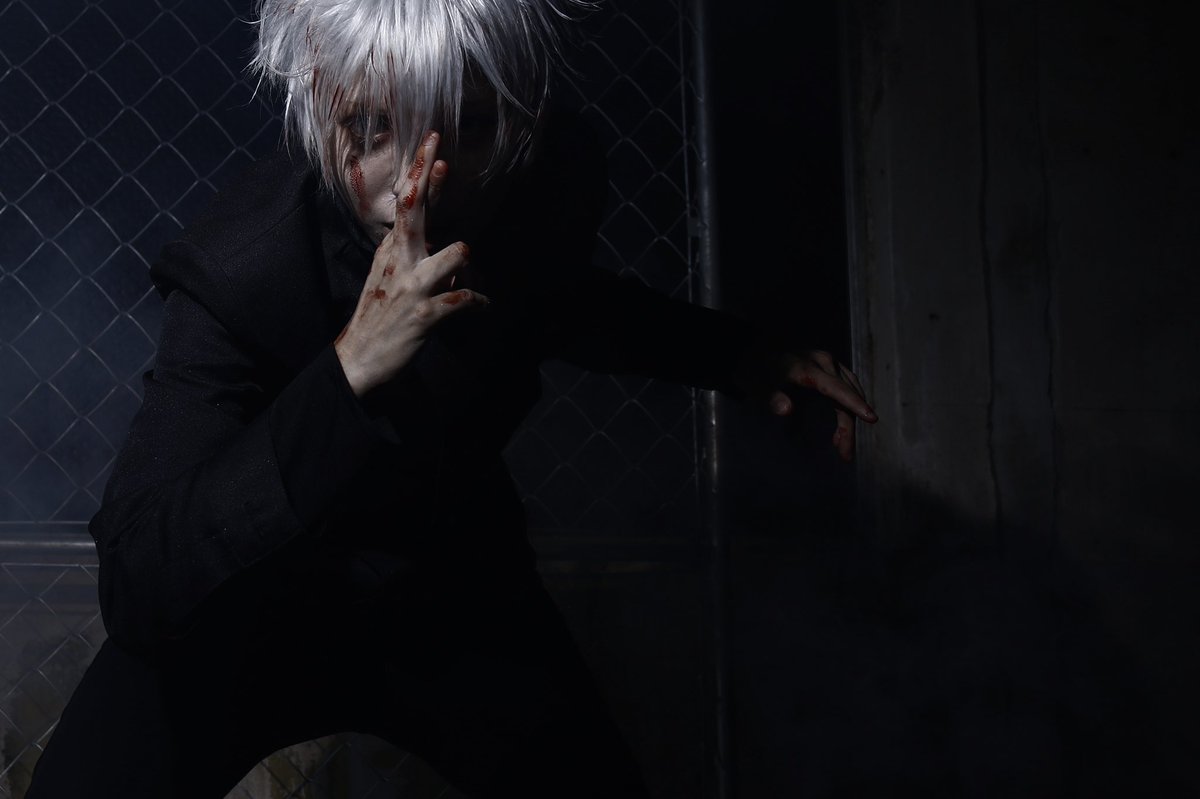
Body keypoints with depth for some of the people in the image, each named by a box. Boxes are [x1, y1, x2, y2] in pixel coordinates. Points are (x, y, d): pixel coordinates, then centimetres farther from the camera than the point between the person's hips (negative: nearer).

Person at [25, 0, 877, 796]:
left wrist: (736, 353, -1)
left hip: (454, 581, 4)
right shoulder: (238, 268, -33)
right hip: (256, 597, -3)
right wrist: (349, 371, -50)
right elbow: (136, 587, -41)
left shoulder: (553, 179, -17)